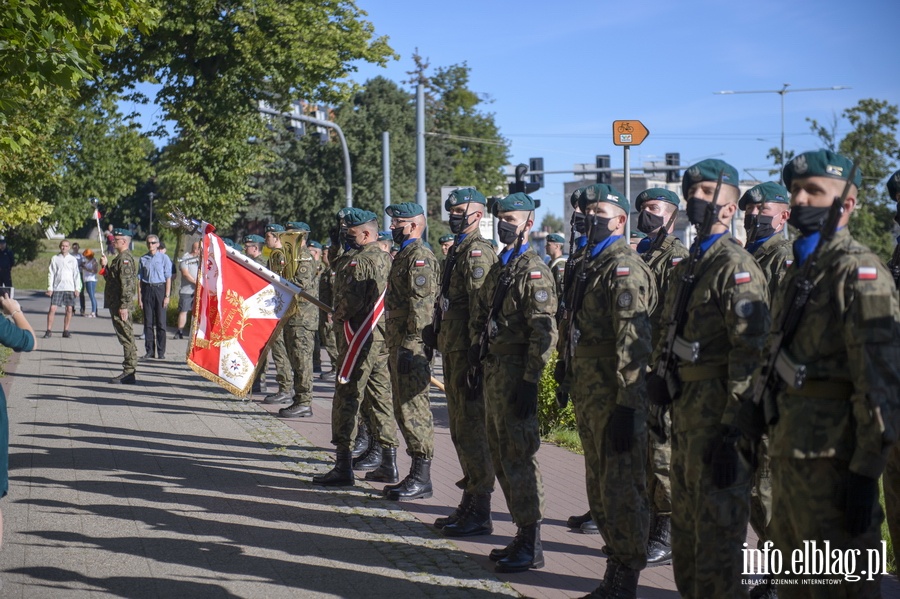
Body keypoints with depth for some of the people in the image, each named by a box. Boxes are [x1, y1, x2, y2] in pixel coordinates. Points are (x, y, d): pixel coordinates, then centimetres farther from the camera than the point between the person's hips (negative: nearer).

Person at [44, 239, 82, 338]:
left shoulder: (73, 259, 9)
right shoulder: (55, 259, 6)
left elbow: (76, 274, 10)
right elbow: (51, 273, 5)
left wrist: (77, 288, 2)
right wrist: (50, 288, -2)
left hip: (69, 288, 1)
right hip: (57, 288, -1)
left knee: (69, 309, -1)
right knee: (52, 308, -8)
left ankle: (66, 331, 8)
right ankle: (49, 330, -2)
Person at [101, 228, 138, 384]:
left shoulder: (125, 258, -14)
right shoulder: (120, 258, 19)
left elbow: (127, 284, -21)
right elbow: (112, 278, 27)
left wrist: (123, 306, -24)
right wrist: (105, 266, 14)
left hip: (120, 305, -11)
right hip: (115, 304, 11)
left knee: (126, 338, -8)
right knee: (125, 338, 12)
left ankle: (129, 373, -6)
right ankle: (128, 372, 16)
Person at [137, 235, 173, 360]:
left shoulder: (164, 258, 0)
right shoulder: (143, 259, 8)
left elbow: (168, 278, -1)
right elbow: (139, 278, 10)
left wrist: (167, 296, -7)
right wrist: (139, 296, 5)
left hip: (160, 289, -3)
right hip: (147, 290, 3)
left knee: (160, 322, -1)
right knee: (148, 322, 5)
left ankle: (161, 352, 4)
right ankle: (149, 351, 10)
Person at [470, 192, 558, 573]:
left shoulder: (534, 271, -12)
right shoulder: (499, 267, 16)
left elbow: (544, 331, -18)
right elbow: (481, 312, 25)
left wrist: (530, 380, -21)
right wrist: (476, 345, 11)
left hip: (516, 375, -10)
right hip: (494, 371, 10)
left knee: (518, 456, -7)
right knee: (501, 455, 13)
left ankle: (531, 546, 0)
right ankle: (522, 535, 22)